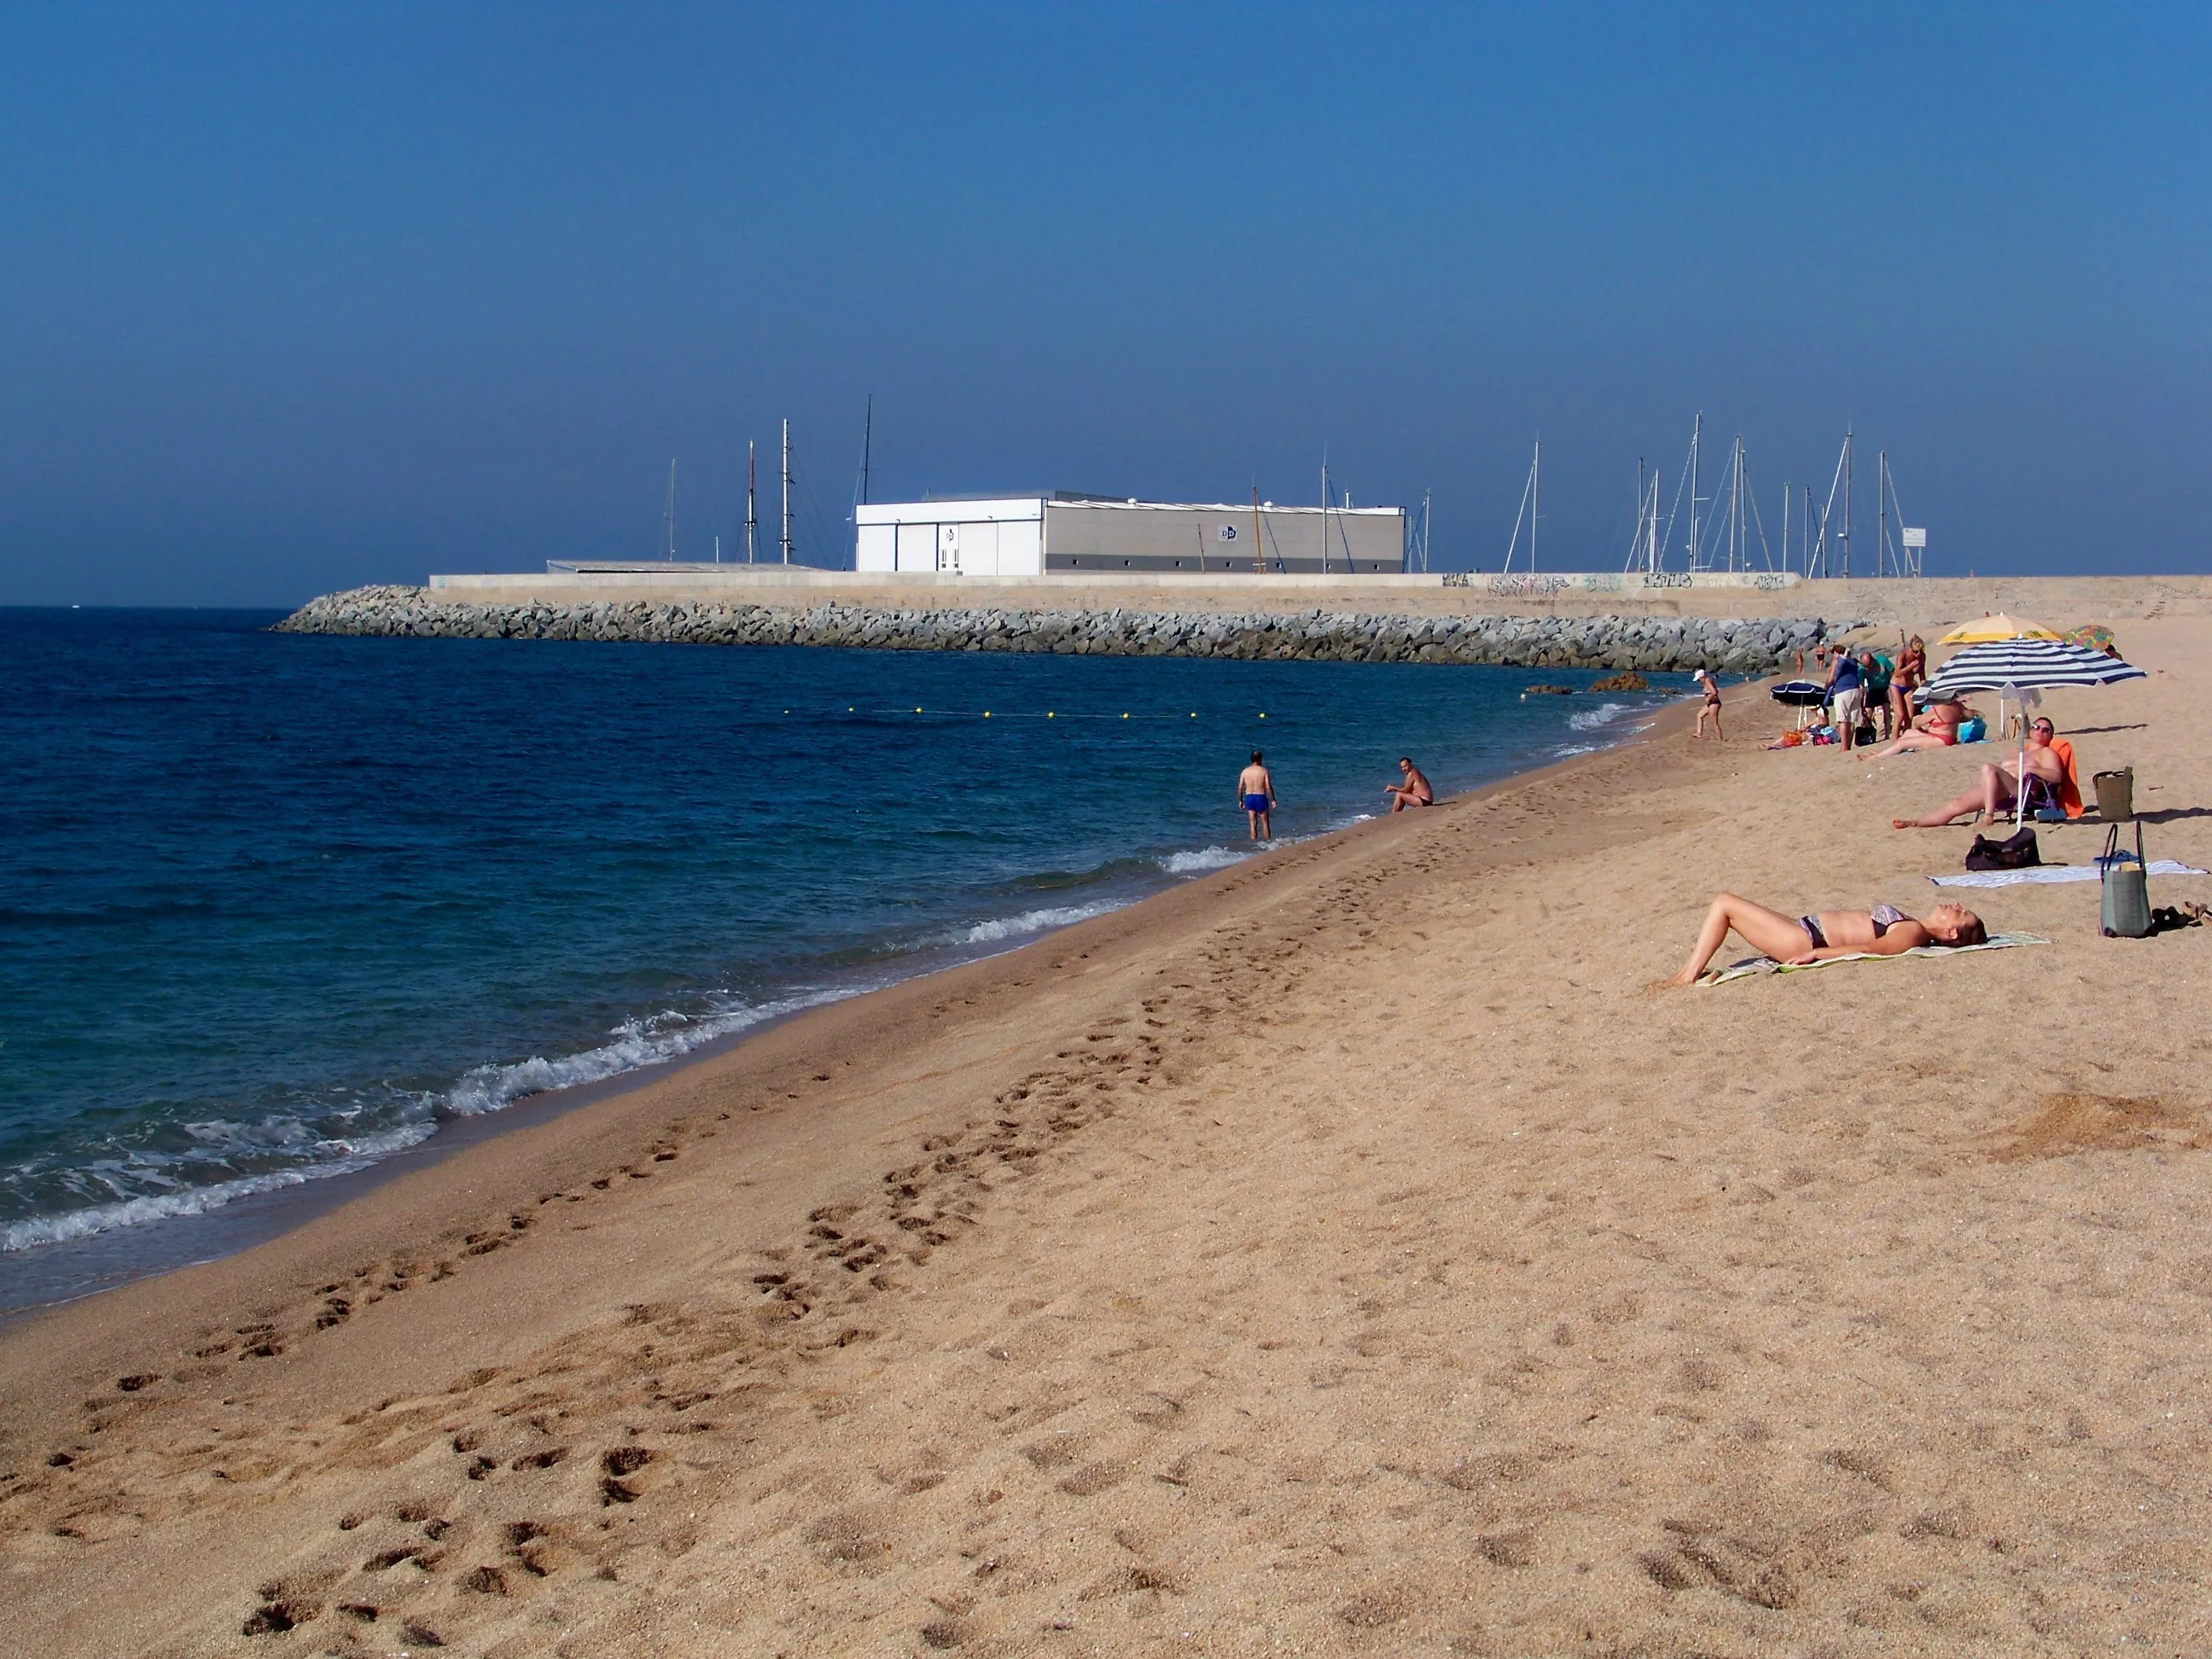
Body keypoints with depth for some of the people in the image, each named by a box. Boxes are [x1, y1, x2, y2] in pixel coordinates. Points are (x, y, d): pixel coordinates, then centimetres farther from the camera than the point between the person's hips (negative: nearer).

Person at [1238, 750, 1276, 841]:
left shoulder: (1245, 771, 2)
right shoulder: (1264, 771, -7)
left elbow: (1240, 788, 2)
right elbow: (1268, 787, -11)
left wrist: (1240, 800, 13)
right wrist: (1273, 800, -4)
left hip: (1249, 798, 3)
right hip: (1261, 797, -3)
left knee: (1253, 823, 9)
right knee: (1265, 822, 10)